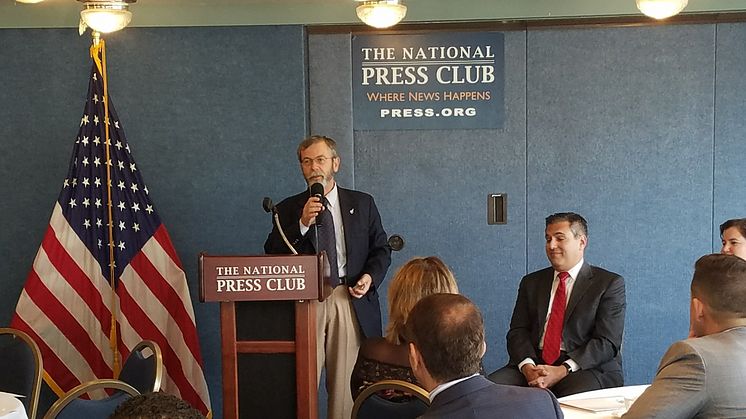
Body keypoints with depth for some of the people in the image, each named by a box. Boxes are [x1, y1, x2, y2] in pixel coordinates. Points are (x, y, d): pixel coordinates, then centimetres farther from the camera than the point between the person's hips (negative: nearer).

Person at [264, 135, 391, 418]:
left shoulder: (362, 204, 11)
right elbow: (272, 257, -2)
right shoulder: (289, 209, 9)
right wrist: (302, 223, -13)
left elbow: (381, 249, 12)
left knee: (346, 383, 1)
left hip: (351, 301, 0)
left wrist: (370, 276, -7)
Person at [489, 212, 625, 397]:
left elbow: (607, 342, -6)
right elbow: (518, 331, 10)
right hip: (534, 363, 4)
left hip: (587, 368, -3)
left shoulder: (609, 283, 4)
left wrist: (563, 370, -18)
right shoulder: (531, 282, 19)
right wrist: (527, 366, -13)